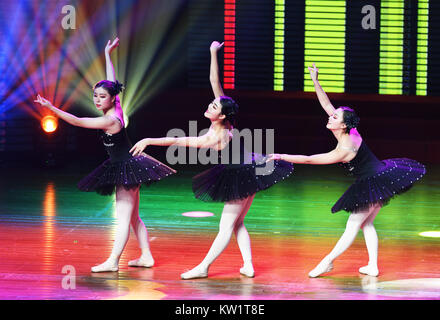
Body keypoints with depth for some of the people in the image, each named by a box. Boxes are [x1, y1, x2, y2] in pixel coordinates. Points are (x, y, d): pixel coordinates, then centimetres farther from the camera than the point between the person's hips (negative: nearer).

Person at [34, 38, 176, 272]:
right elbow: (112, 83, 15)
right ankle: (146, 256, 18)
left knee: (123, 217, -12)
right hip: (129, 166, 10)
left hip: (126, 168, -10)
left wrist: (51, 107, -24)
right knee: (133, 217, 14)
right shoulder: (116, 108, 2)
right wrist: (107, 54, 21)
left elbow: (77, 121, -23)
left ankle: (113, 261, -15)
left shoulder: (110, 121, -22)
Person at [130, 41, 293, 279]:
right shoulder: (225, 123, -8)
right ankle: (248, 266, 12)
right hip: (249, 173, 9)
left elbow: (178, 141, -28)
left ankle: (204, 267, 0)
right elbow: (214, 81, -6)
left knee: (226, 226, -4)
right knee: (237, 224, 14)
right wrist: (213, 54, -8)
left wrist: (148, 141, -24)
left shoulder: (215, 138, -28)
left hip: (240, 180, -9)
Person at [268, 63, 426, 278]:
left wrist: (282, 157, -15)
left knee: (353, 226, -2)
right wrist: (315, 82, 0)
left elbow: (309, 160, -21)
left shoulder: (343, 151, -24)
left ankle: (328, 262, 3)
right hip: (382, 176, 9)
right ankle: (373, 266, 16)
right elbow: (327, 105, 4)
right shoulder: (350, 131, -1)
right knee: (366, 224, 16)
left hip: (373, 186, -9)